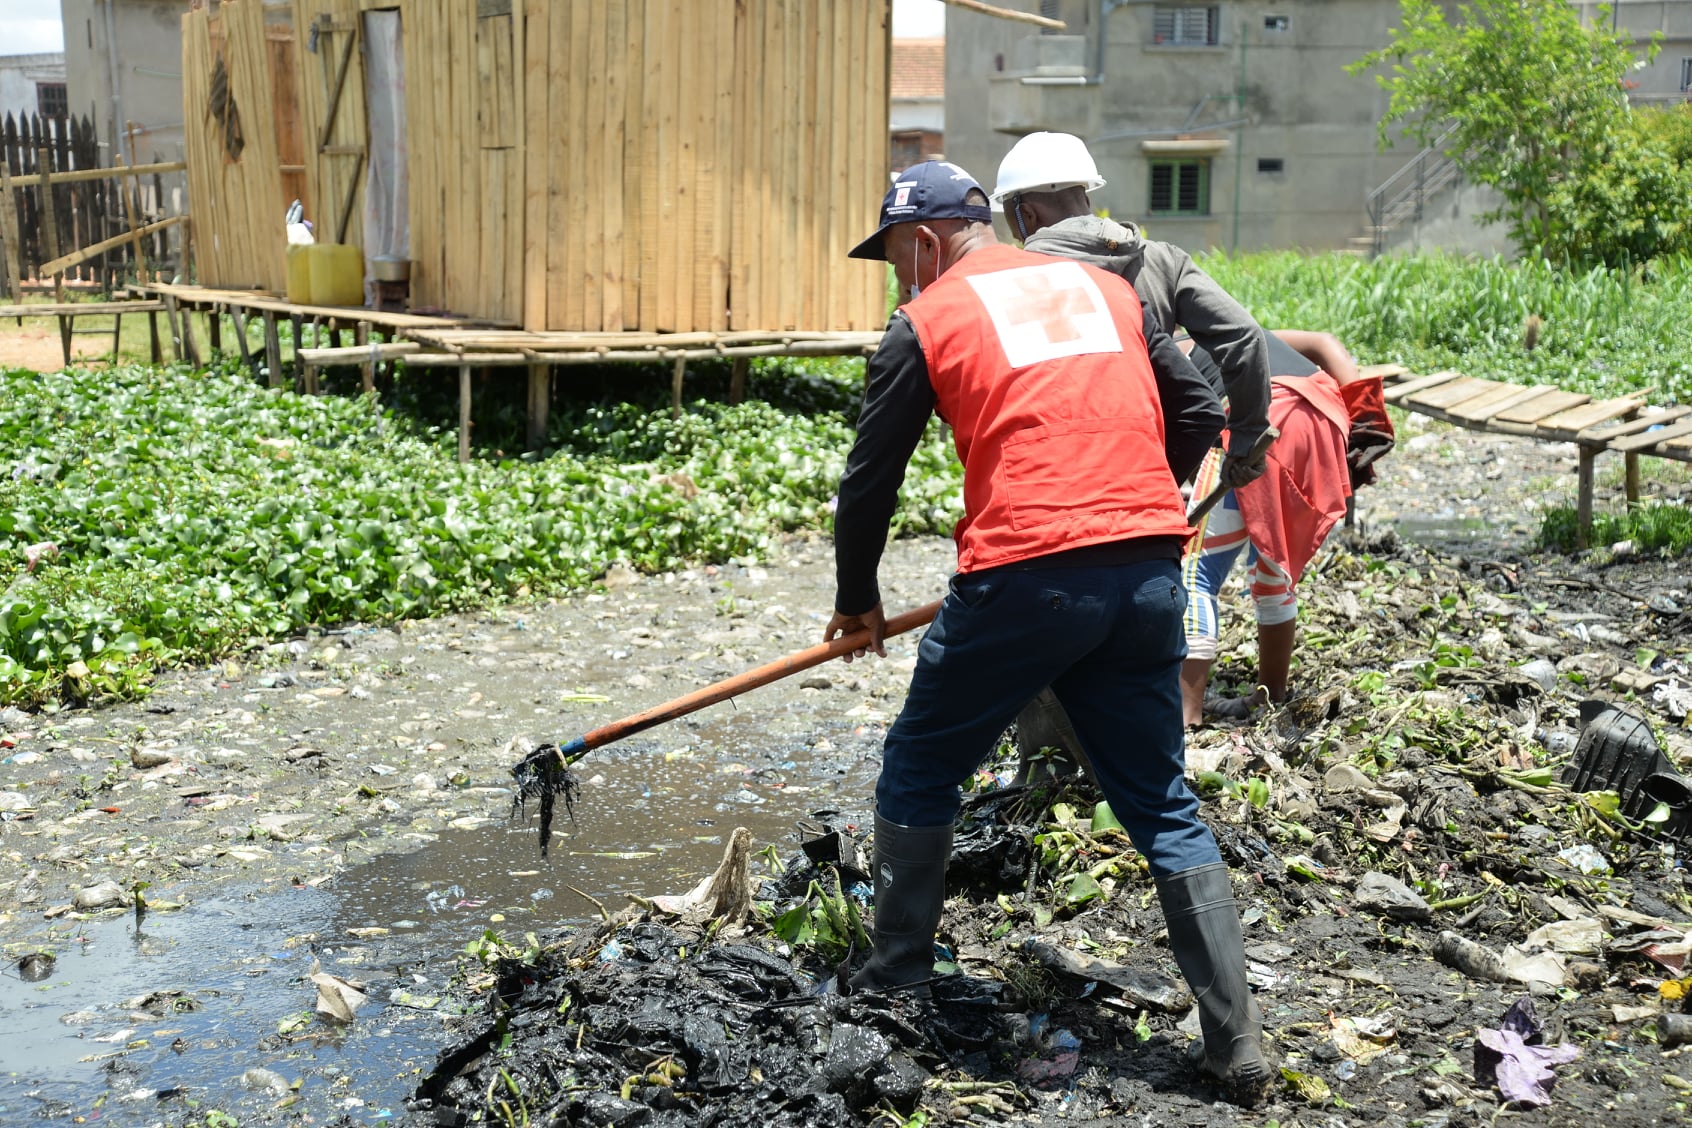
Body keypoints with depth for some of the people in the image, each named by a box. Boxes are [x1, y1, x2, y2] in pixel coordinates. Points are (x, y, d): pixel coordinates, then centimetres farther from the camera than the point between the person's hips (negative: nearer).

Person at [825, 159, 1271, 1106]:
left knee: (919, 773, 17)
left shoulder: (928, 321, 6)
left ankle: (894, 988, 26)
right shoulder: (1107, 287, 19)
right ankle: (1237, 1041, 15)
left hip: (1026, 580, -5)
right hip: (1151, 574, 5)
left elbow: (871, 481, 8)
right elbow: (1200, 416, 17)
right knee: (1163, 805, 15)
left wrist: (858, 601, 22)